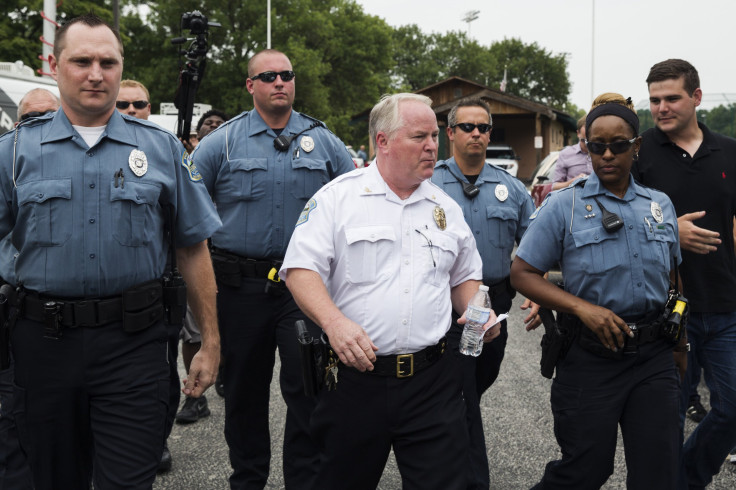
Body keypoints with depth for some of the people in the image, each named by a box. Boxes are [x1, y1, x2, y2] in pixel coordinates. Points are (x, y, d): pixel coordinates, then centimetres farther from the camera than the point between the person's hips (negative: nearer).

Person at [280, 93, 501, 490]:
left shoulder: (447, 208, 12)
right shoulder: (338, 197, -2)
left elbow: (464, 277, 22)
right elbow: (300, 269, -9)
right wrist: (334, 321, -25)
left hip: (433, 381, 3)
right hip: (355, 374, -2)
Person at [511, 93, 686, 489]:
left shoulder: (660, 205, 9)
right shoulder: (564, 205, -5)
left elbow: (671, 279, 19)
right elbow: (522, 273, -7)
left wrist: (680, 343, 18)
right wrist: (583, 308, -17)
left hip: (653, 356, 4)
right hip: (591, 357, -4)